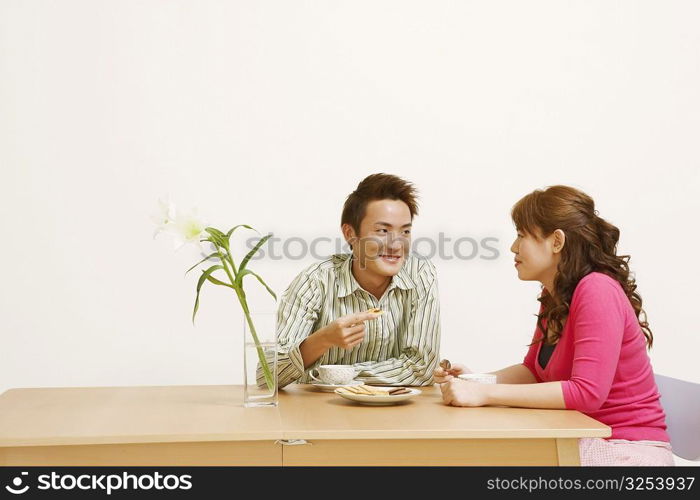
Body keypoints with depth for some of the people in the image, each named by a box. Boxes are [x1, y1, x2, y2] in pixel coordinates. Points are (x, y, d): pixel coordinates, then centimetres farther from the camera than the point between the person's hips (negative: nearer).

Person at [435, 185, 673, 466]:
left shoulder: (597, 291, -20)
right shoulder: (553, 296, 6)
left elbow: (586, 392, -27)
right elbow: (532, 370, 16)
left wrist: (485, 394, -26)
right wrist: (474, 380, -4)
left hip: (627, 451, -7)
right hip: (583, 440, 7)